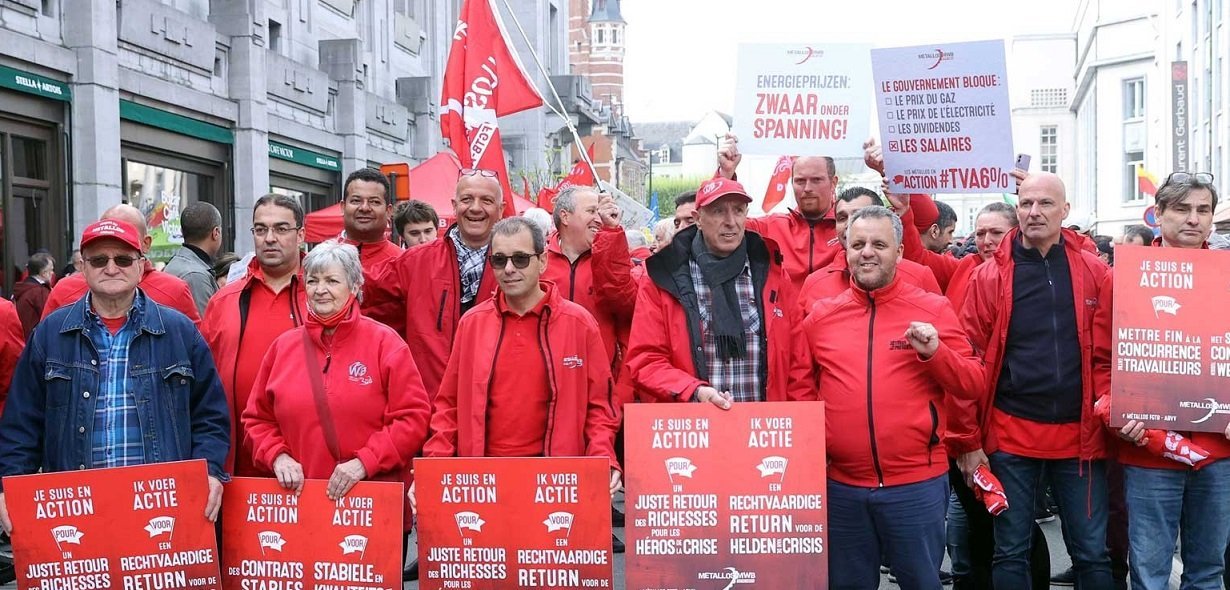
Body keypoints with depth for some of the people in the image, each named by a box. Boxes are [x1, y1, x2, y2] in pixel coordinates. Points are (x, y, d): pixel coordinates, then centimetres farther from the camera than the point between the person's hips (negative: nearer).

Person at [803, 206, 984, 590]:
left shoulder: (932, 309, 0)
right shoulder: (821, 315, 6)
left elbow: (973, 385, 0)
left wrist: (934, 352, -17)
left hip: (917, 483, -2)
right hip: (841, 485, 2)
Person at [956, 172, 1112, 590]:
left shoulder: (1094, 272, 4)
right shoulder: (990, 276, -1)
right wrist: (968, 441, -5)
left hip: (1080, 435, 1)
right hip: (1010, 436, -1)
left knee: (1092, 552, 9)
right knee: (1010, 552, 8)